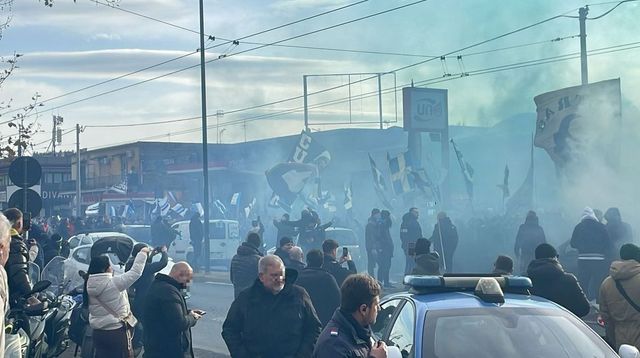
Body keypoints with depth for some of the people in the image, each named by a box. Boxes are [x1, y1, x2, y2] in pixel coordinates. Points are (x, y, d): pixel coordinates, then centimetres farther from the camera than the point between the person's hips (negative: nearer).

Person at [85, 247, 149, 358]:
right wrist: (142, 253, -2)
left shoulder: (89, 284, -1)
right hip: (117, 332, -6)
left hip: (98, 332, 7)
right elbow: (135, 272, -13)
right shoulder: (113, 283, -18)